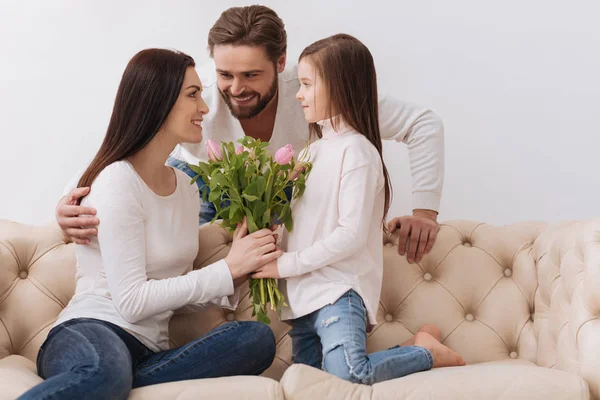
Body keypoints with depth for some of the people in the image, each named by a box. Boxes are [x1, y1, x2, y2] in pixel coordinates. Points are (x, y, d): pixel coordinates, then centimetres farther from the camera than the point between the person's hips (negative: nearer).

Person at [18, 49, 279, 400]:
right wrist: (226, 269, -9)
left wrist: (238, 273, -1)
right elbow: (131, 302, -14)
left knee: (258, 338, -21)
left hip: (148, 351, 9)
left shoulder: (187, 188, 17)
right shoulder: (118, 181, -7)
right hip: (90, 332, -9)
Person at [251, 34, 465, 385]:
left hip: (340, 289, -9)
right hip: (304, 291, 9)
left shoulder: (356, 150, -11)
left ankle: (426, 352, -1)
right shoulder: (318, 147, 16)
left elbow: (352, 234, -17)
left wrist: (288, 264, -13)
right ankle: (405, 352, 18)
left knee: (348, 374, -29)